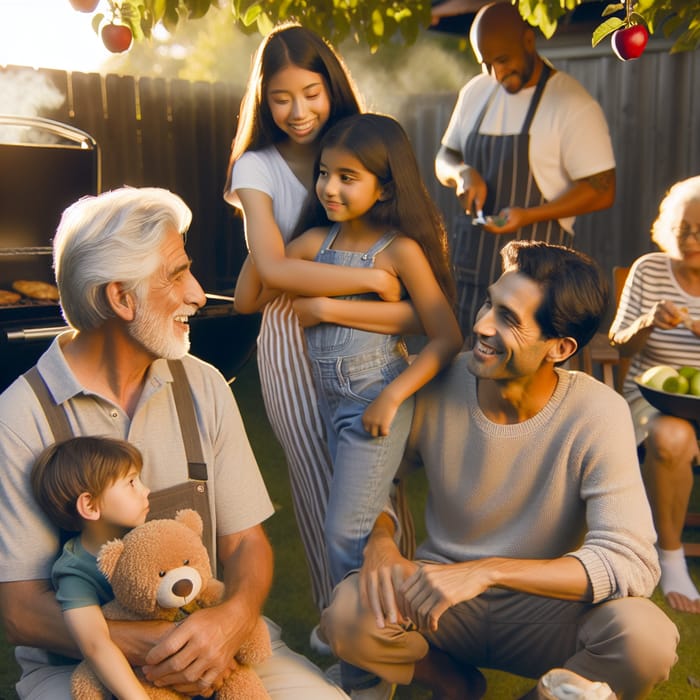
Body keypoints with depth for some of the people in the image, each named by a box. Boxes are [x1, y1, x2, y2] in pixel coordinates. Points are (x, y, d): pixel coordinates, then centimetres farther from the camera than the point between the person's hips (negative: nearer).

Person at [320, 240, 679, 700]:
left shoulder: (597, 415, -19)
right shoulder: (440, 385, -12)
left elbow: (633, 562, -26)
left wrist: (486, 571, -35)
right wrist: (380, 540, -20)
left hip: (546, 607, -1)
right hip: (444, 600, 2)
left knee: (645, 637, -32)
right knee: (346, 616, -27)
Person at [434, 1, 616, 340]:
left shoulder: (573, 104, -8)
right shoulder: (475, 92, 11)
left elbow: (602, 190, -10)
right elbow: (445, 157, 21)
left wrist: (528, 216, -21)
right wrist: (462, 172, -4)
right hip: (469, 261, 6)